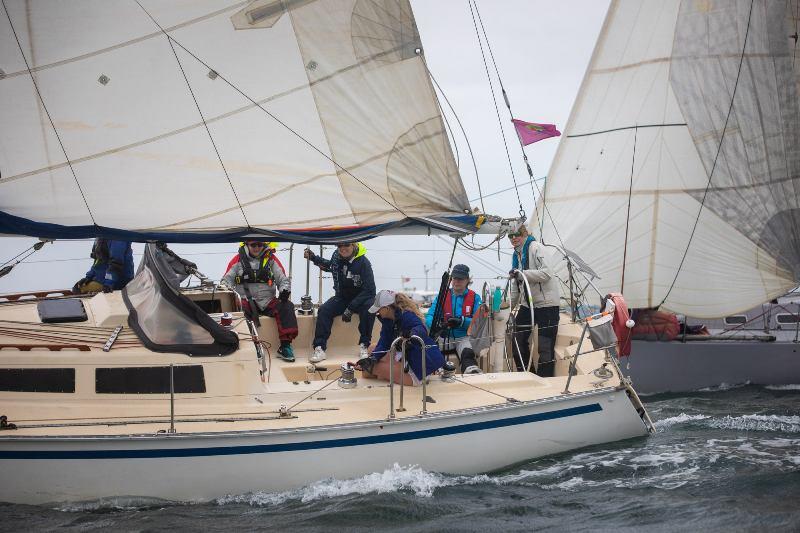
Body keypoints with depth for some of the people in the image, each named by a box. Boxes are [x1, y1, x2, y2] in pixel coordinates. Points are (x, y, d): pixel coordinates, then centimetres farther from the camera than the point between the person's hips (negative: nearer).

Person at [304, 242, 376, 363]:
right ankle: (319, 348, -22)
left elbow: (369, 290, -23)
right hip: (342, 298, 4)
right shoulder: (337, 256, -7)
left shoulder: (363, 263, -21)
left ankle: (364, 346, -22)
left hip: (360, 299, -4)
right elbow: (330, 266, 21)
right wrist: (313, 258, 6)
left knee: (368, 309, -35)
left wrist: (351, 308, -28)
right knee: (324, 310, -21)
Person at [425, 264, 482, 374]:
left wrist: (462, 322, -24)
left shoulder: (474, 298, 8)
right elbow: (429, 317, 1)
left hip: (464, 337, -3)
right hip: (444, 336, 3)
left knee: (467, 353, -36)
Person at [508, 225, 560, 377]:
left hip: (546, 303, -9)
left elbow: (546, 273, -23)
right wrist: (509, 305, 16)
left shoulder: (535, 247, -12)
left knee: (545, 347, -8)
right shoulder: (516, 255, 14)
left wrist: (522, 274, -30)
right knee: (518, 342, 10)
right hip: (527, 304, 9)